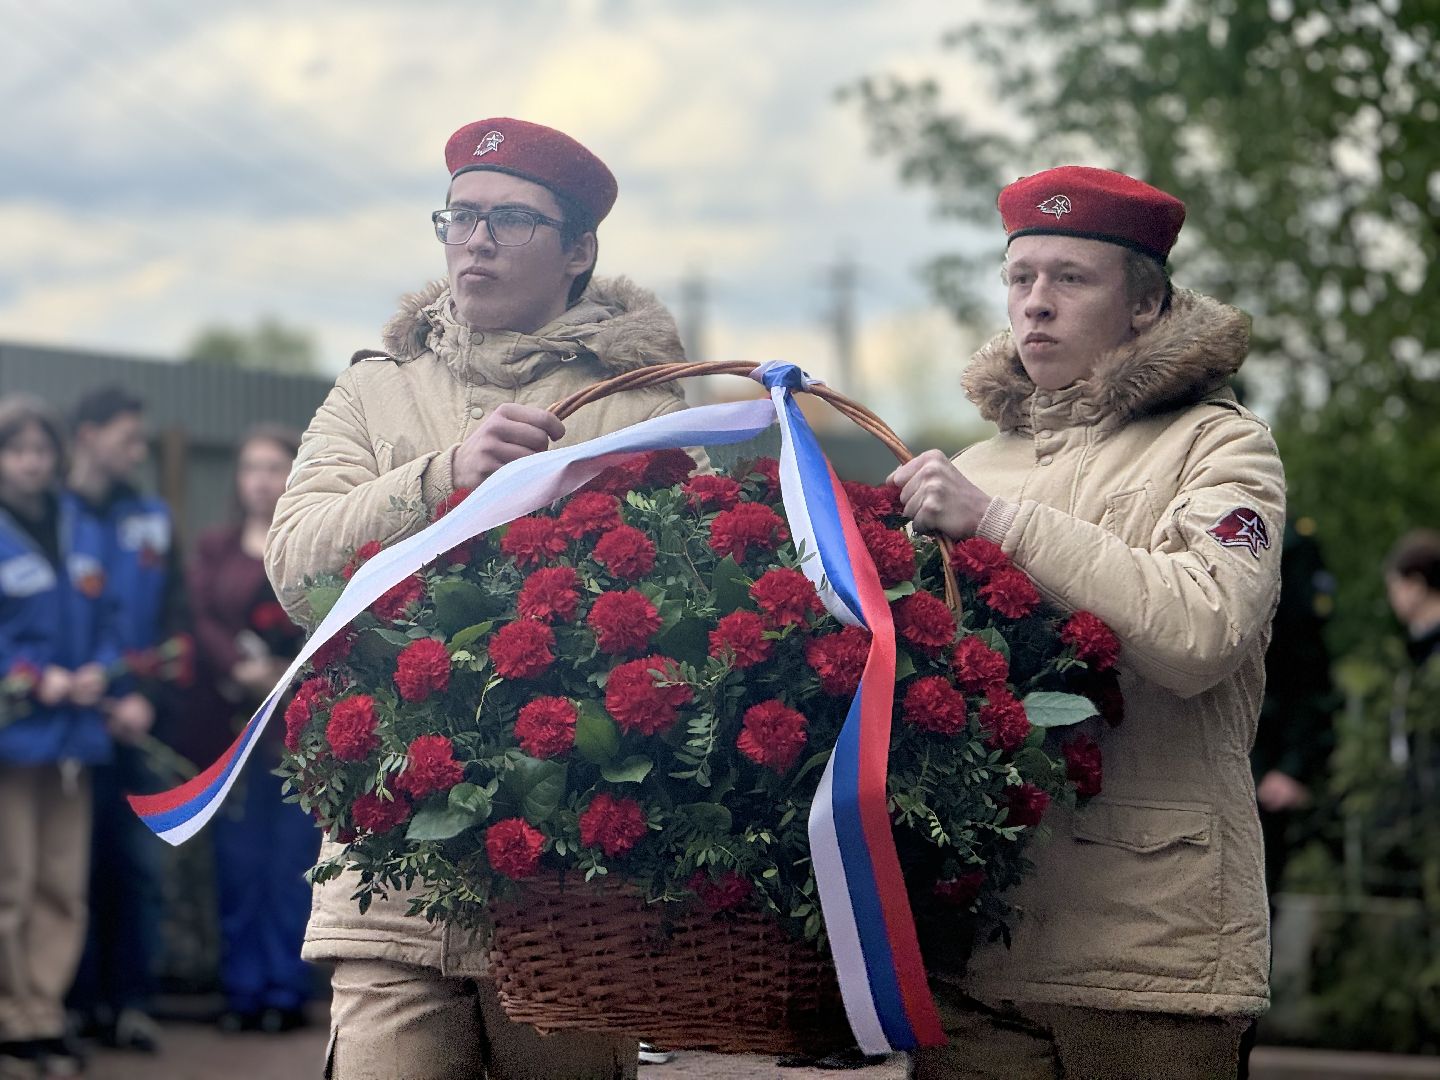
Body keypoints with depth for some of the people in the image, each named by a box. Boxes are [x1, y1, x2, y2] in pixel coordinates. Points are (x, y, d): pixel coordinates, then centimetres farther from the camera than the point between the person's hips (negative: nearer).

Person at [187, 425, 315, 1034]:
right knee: (239, 862, 1)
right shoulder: (213, 548, 14)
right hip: (231, 724, 2)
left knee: (292, 862, -2)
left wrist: (285, 676, -17)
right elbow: (202, 620, 1)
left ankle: (287, 992, 5)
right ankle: (242, 991, 7)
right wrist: (243, 670, -16)